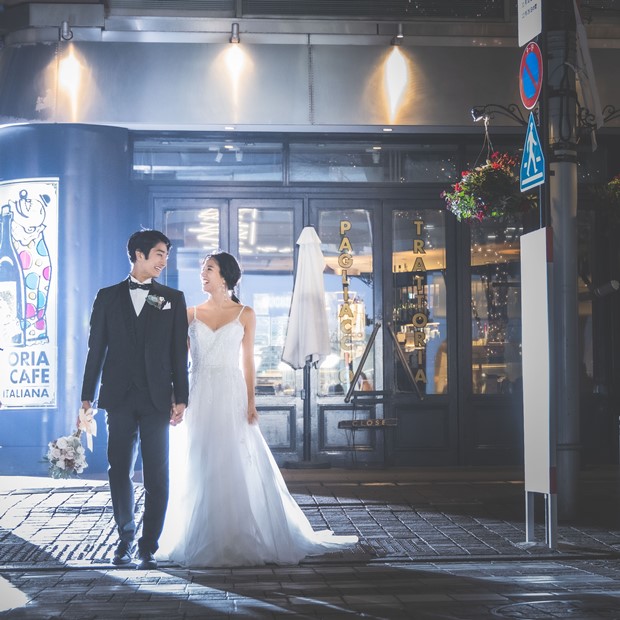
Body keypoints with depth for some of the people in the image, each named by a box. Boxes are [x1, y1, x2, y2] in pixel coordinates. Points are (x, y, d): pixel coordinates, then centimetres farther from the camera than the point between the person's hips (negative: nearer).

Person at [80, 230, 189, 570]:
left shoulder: (173, 299, 9)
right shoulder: (108, 297, 9)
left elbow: (179, 352, 5)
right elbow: (96, 349, 8)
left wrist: (181, 398, -2)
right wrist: (87, 397, 3)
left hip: (157, 399, -1)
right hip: (119, 398, 1)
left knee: (156, 477, -3)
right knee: (119, 472, 6)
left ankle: (148, 547, 2)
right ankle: (126, 538, 23)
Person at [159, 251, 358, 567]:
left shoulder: (245, 314, 4)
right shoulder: (191, 314, 8)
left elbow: (247, 361, 4)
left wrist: (251, 403, -5)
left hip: (231, 398, -2)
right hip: (198, 398, 2)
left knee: (240, 470, -4)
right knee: (199, 472, 3)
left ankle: (243, 542, 5)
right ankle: (204, 543, 12)